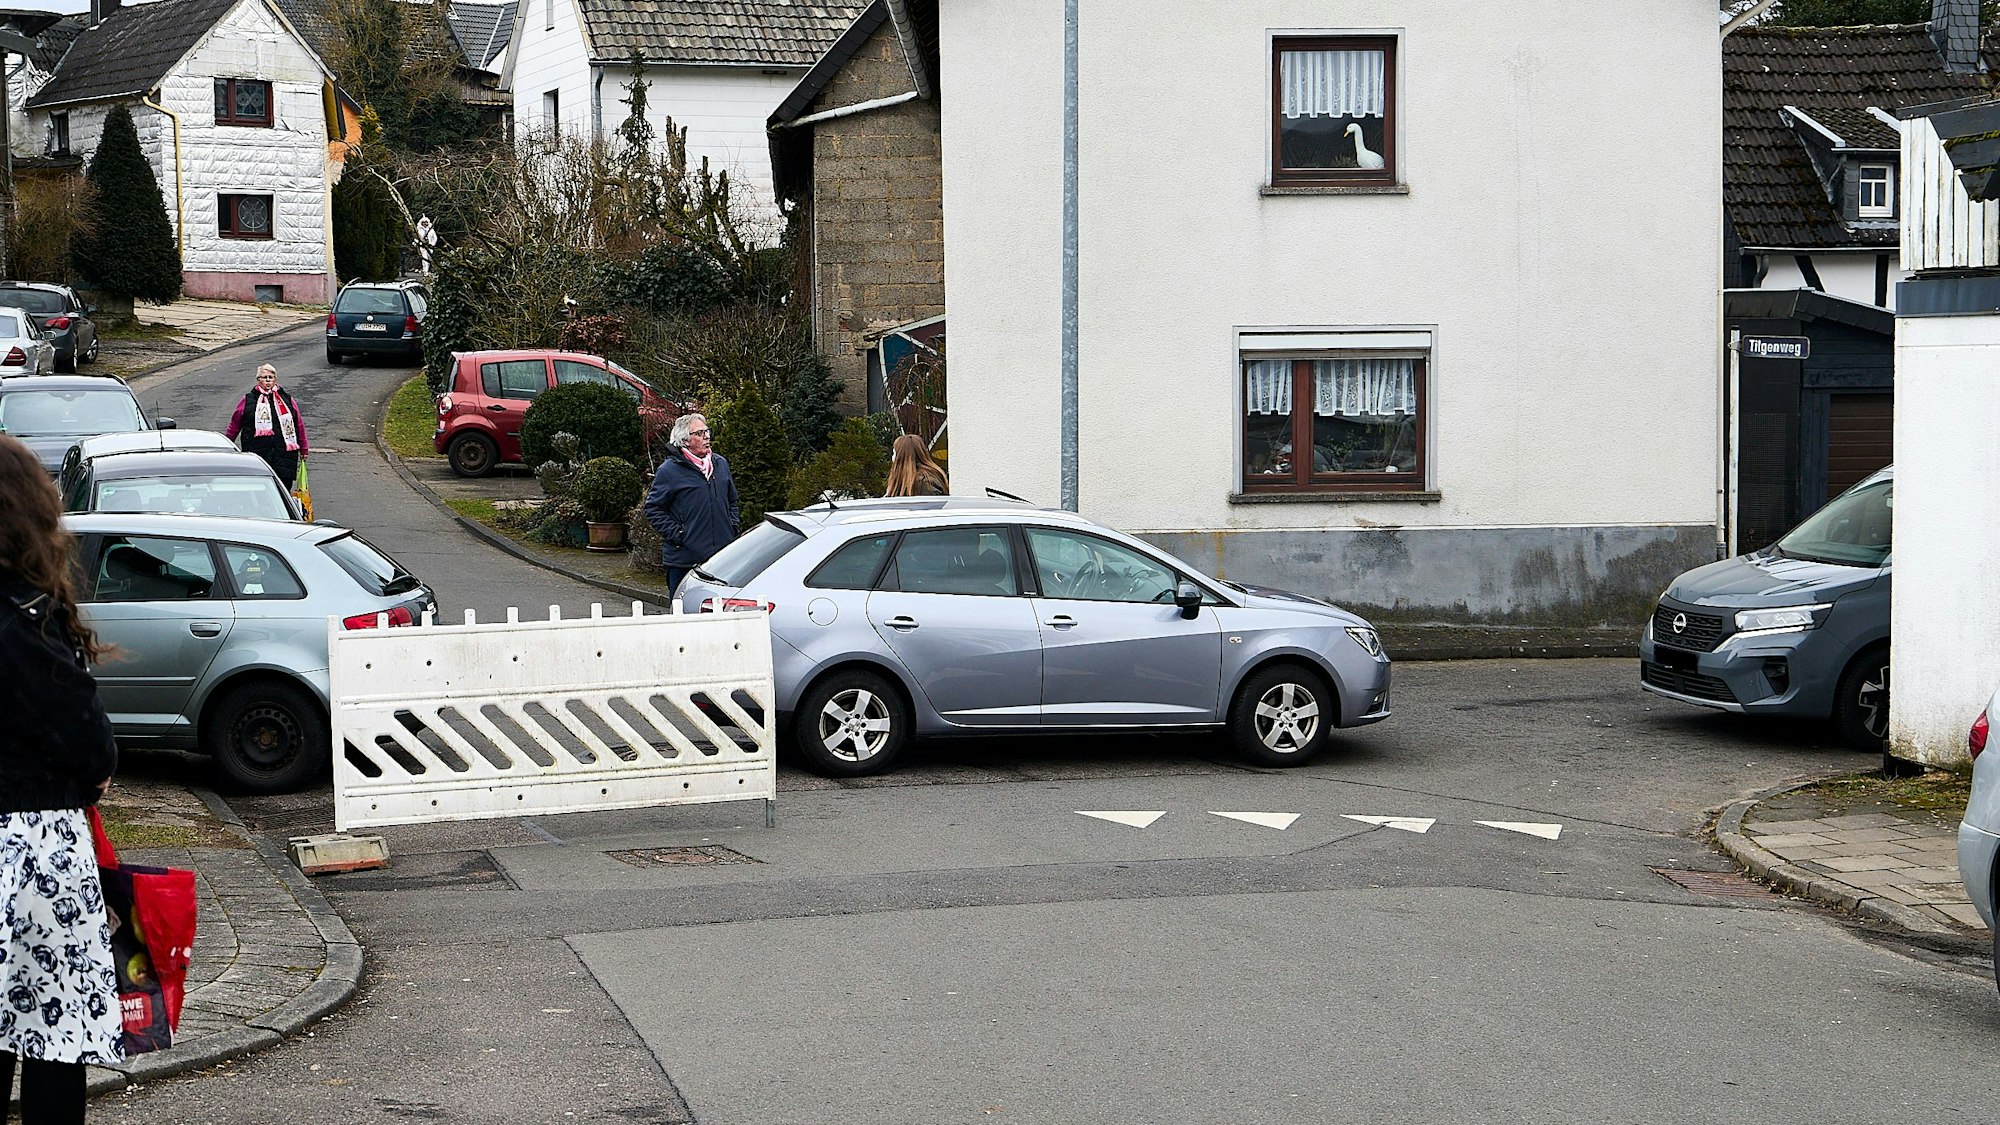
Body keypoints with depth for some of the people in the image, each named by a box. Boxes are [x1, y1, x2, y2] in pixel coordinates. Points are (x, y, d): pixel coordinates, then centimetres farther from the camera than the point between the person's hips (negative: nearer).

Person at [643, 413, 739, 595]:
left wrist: (732, 526, 10)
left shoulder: (720, 463, 12)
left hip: (723, 557, 5)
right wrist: (676, 534, -10)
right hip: (684, 559, -5)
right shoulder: (670, 469, -5)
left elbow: (733, 501, 25)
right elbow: (653, 509, -2)